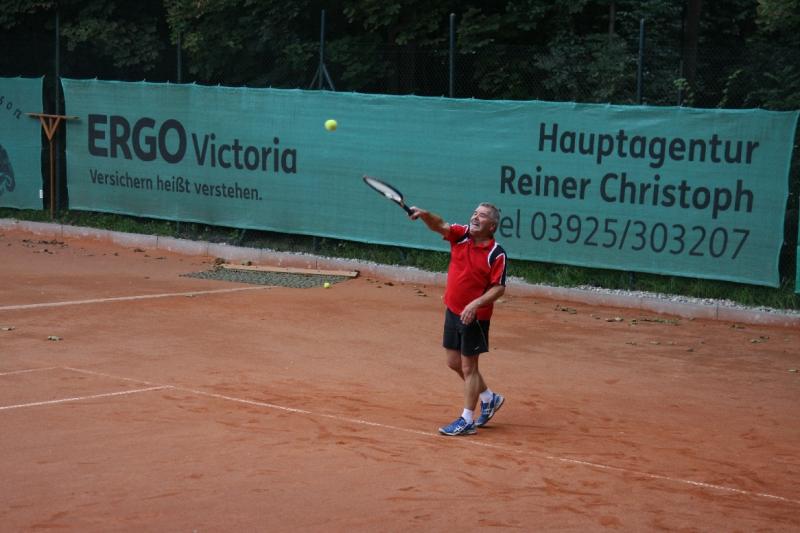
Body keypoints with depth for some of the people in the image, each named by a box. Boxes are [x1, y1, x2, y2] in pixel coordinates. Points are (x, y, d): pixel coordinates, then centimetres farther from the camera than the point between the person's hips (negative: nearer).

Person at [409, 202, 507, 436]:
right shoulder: (461, 235, -2)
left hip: (474, 316, -7)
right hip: (452, 311, 7)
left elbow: (499, 288, -16)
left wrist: (476, 304, -28)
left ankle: (467, 420, 11)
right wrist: (425, 215, -38)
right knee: (454, 362, 17)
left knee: (468, 367, 1)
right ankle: (489, 398, 37)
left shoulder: (496, 254, -15)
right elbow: (440, 225, -17)